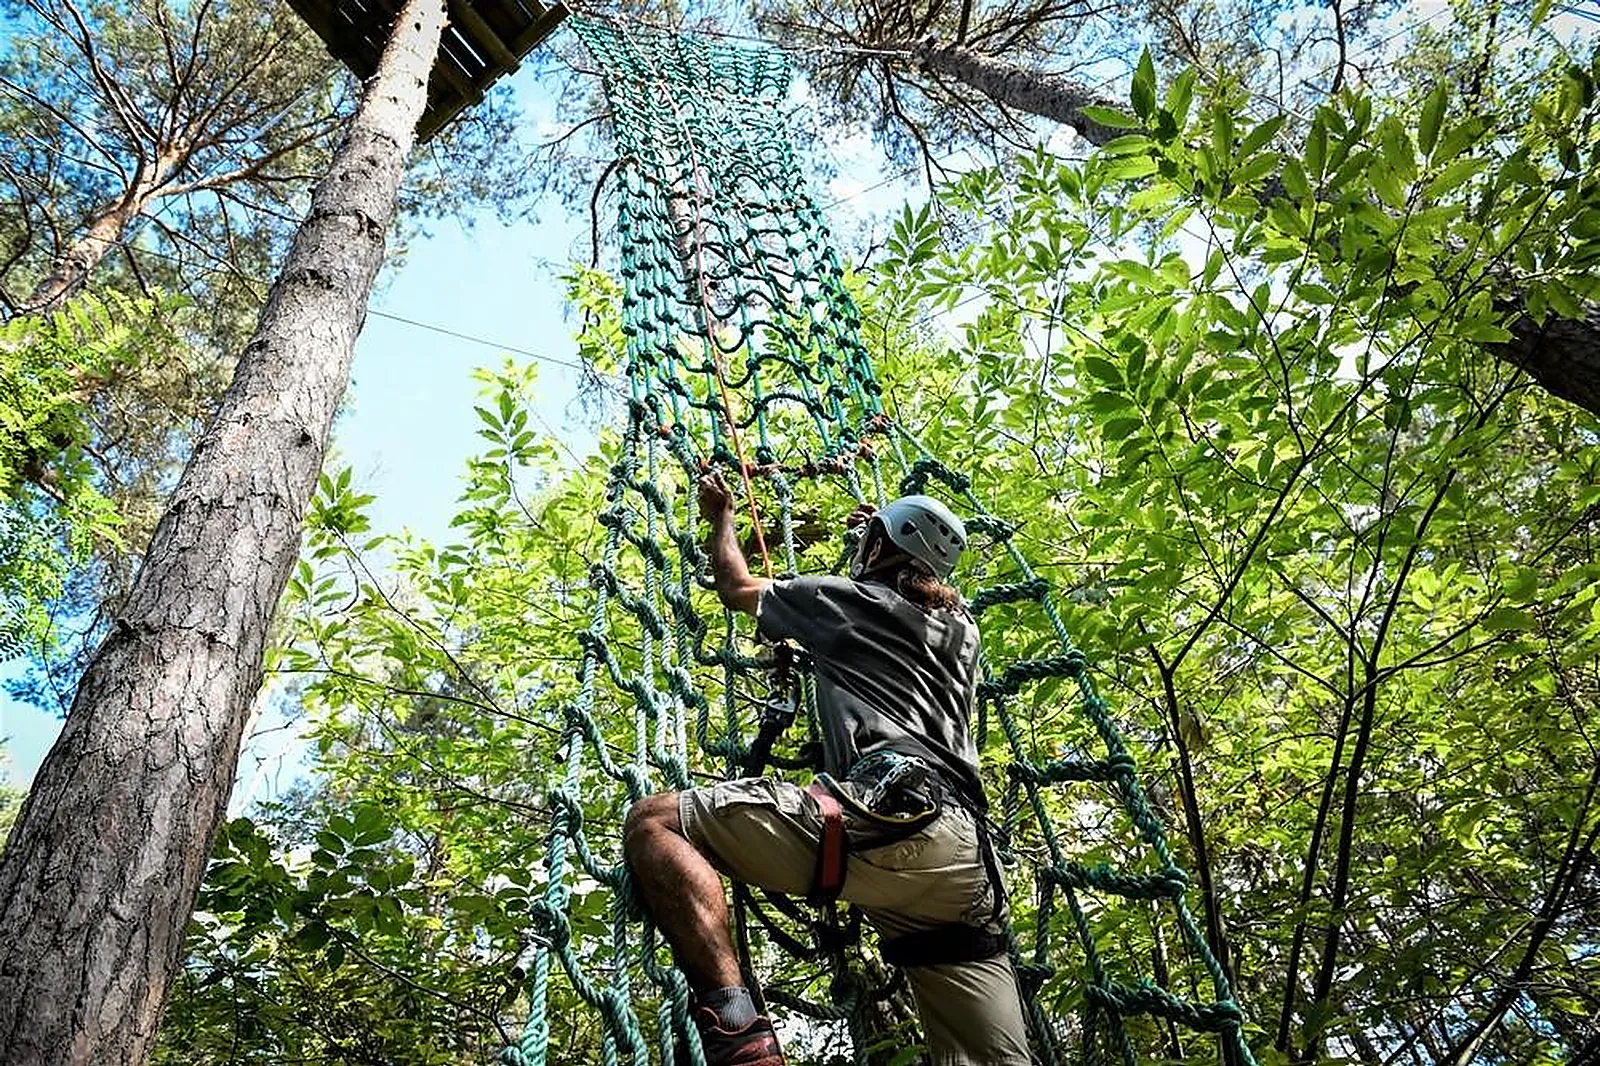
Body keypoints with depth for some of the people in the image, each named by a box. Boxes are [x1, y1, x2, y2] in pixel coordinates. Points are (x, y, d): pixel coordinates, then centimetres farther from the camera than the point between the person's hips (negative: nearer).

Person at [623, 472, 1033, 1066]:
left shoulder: (849, 599, 16)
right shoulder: (961, 629, 30)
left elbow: (736, 588, 33)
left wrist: (722, 517, 51)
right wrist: (885, 538, 70)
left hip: (891, 815, -7)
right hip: (969, 863, 7)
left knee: (655, 823, -7)